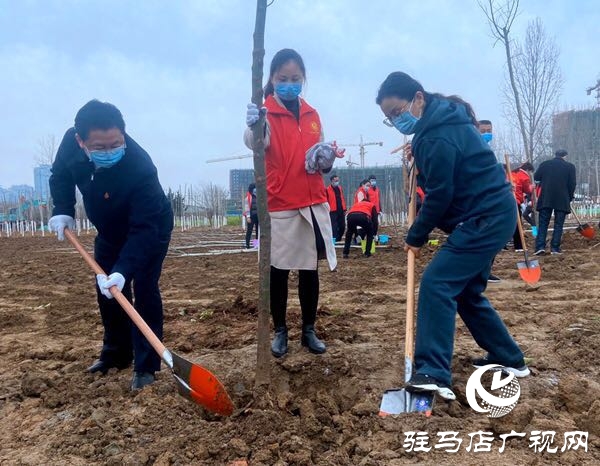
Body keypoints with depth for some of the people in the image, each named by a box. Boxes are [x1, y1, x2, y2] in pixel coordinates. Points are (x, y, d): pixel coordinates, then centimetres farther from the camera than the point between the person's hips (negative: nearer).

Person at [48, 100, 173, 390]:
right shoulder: (71, 142, -25)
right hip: (110, 230, 6)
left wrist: (123, 270, -50)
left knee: (144, 291, -13)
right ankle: (116, 353, 29)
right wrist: (62, 211, -14)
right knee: (106, 290, 12)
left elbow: (143, 229, -41)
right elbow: (60, 175, -1)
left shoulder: (140, 168, -42)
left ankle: (146, 365, -1)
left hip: (151, 229, -6)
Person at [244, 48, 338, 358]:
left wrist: (326, 159, -3)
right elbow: (255, 142, -28)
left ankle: (309, 330, 24)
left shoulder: (312, 115, 10)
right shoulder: (266, 113, -6)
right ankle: (280, 331, 21)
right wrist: (253, 126, -51)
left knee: (310, 269, 11)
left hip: (313, 203, 5)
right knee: (278, 270, 6)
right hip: (279, 206, -4)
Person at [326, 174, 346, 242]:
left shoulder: (340, 188, 14)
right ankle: (334, 241, -2)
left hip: (341, 211, 7)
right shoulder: (328, 189, -8)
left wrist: (344, 209, 14)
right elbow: (326, 201, -9)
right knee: (334, 227, -7)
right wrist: (328, 210, -13)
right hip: (333, 211, -6)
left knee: (342, 226, 10)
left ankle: (338, 239, 25)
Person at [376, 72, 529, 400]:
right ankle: (508, 359, 29)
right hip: (489, 215, 11)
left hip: (486, 219, -11)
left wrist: (416, 236, -6)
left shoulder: (439, 136, -21)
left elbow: (440, 195, -18)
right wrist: (419, 157, 6)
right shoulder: (441, 120, 11)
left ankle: (434, 374, -18)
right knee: (466, 291, 16)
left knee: (437, 284, -16)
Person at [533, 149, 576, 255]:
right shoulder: (570, 166, 2)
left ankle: (540, 246, -8)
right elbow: (572, 183, 0)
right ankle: (555, 248, 0)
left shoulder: (544, 164, 4)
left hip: (545, 199, 1)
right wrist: (570, 197, 11)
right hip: (562, 199, -1)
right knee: (558, 224, 5)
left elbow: (536, 177, 8)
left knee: (543, 223, 3)